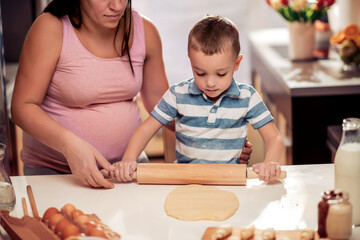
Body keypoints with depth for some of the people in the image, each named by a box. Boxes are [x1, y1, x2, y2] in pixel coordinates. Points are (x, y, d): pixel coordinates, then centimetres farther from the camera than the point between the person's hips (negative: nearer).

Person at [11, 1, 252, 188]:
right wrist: (69, 144, -31)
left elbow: (160, 104, 12)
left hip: (126, 163, 4)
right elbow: (23, 107, -13)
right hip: (53, 169, -4)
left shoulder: (145, 31, 1)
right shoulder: (51, 29, -13)